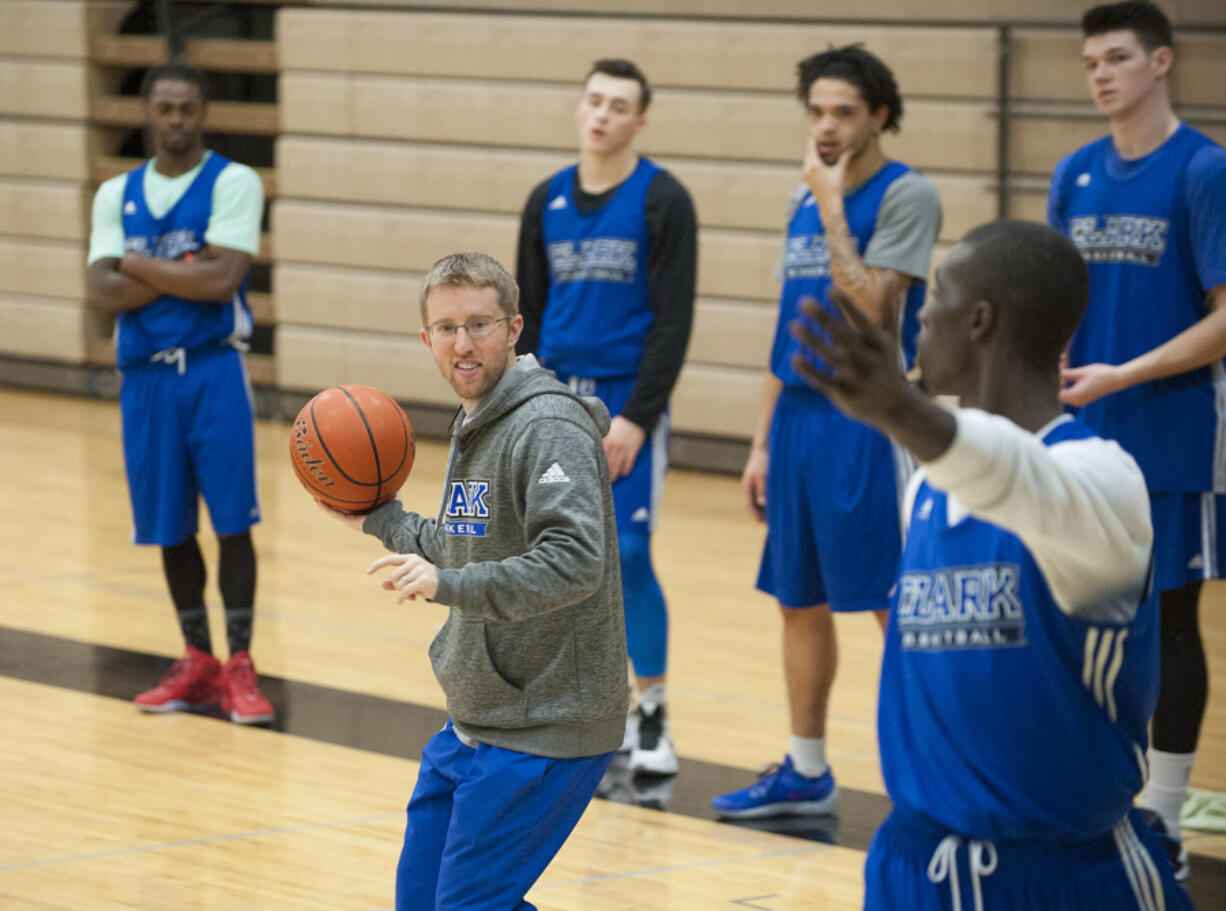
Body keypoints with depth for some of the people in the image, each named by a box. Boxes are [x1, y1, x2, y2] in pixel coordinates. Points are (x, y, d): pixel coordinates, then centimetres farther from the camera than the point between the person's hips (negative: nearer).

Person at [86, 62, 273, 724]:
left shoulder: (233, 184, -4)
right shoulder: (116, 195, 9)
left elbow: (222, 278, -17)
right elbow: (104, 291, -4)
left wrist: (139, 265, -7)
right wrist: (183, 274, -13)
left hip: (214, 370, -4)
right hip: (145, 374, 4)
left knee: (231, 518, -6)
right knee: (171, 526, 8)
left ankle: (240, 666, -1)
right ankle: (197, 663, 19)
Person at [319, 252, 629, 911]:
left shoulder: (550, 428, -19)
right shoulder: (473, 426, 13)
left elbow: (575, 561, -31)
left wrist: (448, 584, -38)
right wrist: (376, 518, 19)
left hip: (543, 731, -10)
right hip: (473, 725, 10)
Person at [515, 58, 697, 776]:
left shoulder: (663, 200, -5)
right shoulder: (548, 202, 10)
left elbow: (673, 321, -9)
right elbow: (528, 314, 15)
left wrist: (635, 418, -15)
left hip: (627, 402, -5)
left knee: (628, 556, -9)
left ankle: (653, 718, 3)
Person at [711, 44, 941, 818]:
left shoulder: (906, 196, -10)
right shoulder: (805, 202, 13)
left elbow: (866, 313, -20)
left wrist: (833, 211, -15)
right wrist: (763, 442, 16)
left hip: (867, 427, -8)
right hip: (799, 421, 8)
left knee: (895, 606, -6)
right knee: (800, 602, 13)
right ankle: (806, 773, 24)